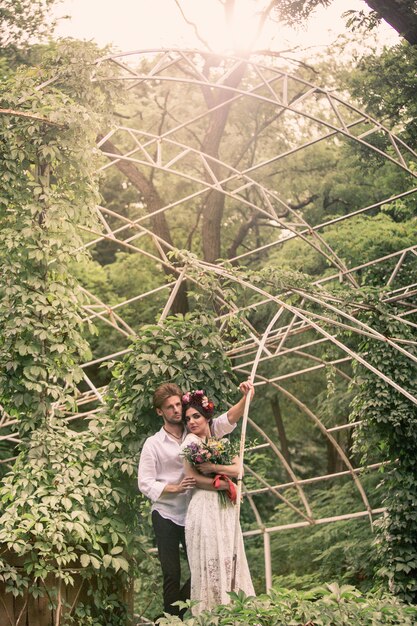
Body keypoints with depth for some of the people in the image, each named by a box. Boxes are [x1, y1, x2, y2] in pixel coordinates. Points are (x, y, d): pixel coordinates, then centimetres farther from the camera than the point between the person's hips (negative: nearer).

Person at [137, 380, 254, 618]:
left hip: (193, 514, 3)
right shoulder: (153, 444, -4)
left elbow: (227, 421, -10)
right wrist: (175, 488, -21)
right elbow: (145, 483, -7)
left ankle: (179, 606, 31)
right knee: (172, 574, 2)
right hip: (166, 515, -3)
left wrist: (245, 398, -26)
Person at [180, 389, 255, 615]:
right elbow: (191, 477, -11)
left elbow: (237, 470, 0)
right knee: (210, 563, -4)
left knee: (229, 561, 5)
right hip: (205, 509, -5)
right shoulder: (191, 441, -2)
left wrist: (212, 467, -13)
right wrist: (222, 484, -9)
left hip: (226, 509, 6)